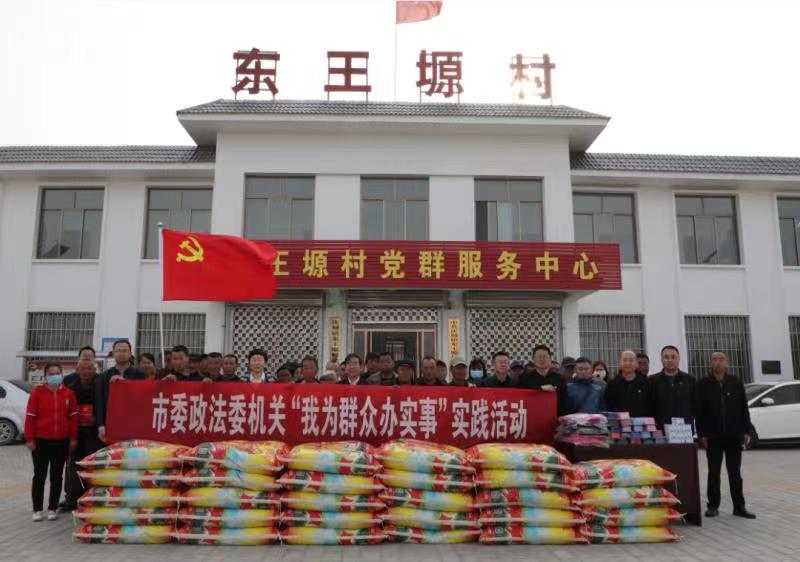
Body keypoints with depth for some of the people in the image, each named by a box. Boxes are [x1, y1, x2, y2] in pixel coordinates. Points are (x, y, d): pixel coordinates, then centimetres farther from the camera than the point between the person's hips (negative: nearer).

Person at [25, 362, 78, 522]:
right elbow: (30, 416, -4)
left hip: (62, 441, 2)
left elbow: (73, 416, 4)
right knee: (40, 475, 3)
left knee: (57, 476, 8)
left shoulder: (69, 393, 1)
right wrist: (30, 439, -8)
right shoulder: (37, 392, -4)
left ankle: (52, 508, 17)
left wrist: (73, 438, 0)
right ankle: (37, 509, 13)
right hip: (41, 441, -2)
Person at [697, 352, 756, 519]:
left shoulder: (736, 382, 4)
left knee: (735, 472, 7)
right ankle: (713, 506, 12)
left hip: (734, 434, 1)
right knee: (714, 472, 6)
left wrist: (747, 431, 0)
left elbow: (744, 408, 5)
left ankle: (739, 507, 13)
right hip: (713, 435, -1)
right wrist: (701, 434, -6)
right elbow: (699, 411, -2)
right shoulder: (703, 384, -1)